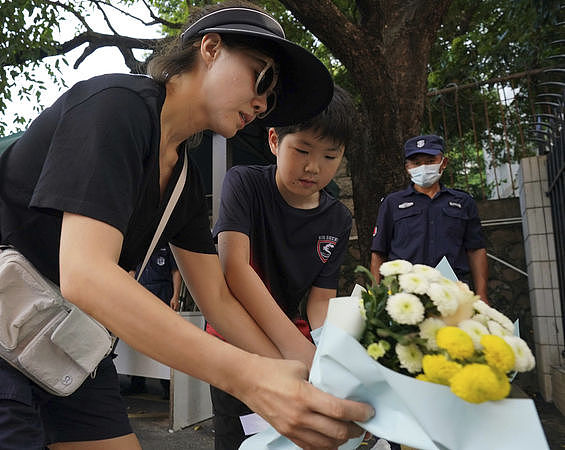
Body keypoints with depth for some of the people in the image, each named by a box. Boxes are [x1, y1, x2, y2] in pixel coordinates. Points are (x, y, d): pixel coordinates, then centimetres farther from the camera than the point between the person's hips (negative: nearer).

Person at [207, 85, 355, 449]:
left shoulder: (338, 221, -2)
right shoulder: (245, 183, -13)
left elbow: (321, 301, -5)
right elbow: (234, 266, -26)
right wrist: (294, 345, -35)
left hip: (293, 333, 4)